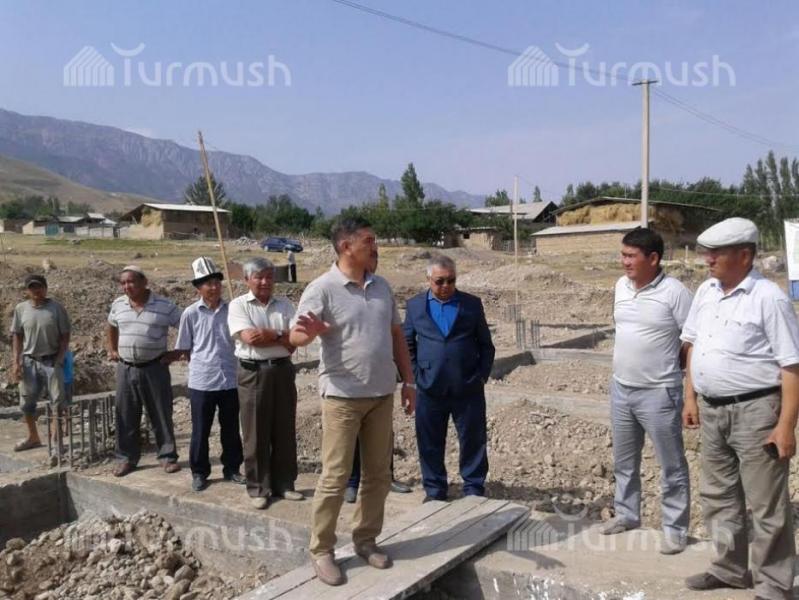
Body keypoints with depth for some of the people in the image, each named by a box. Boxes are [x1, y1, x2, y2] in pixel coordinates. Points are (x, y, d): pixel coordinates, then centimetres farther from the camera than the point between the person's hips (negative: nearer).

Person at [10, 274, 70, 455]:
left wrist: (59, 361, -10)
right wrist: (16, 362, -2)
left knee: (58, 401, -2)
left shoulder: (56, 308, -7)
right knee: (27, 401, 10)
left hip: (51, 360, -3)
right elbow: (16, 337, 6)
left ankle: (55, 438, 12)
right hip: (29, 361, 3)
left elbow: (65, 336, -4)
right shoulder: (21, 309, 0)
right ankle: (33, 437, 27)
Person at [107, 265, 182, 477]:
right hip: (125, 369, 3)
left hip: (155, 368, -3)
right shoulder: (117, 305, 5)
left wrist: (178, 352, -6)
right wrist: (112, 350, 17)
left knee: (161, 414, 4)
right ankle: (126, 458, 20)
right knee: (126, 416, 9)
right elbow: (111, 327, 25)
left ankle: (168, 456, 14)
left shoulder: (165, 306, -9)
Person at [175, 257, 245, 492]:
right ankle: (199, 473, 22)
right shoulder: (190, 314, -4)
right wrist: (202, 366, 4)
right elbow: (185, 349, 6)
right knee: (200, 431, 8)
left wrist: (226, 366, 8)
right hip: (201, 382, -1)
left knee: (231, 429, 12)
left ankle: (232, 469, 27)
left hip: (230, 380, 2)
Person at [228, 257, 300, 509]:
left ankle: (284, 483, 20)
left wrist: (270, 333, -12)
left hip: (283, 370, 3)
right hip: (253, 372, -3)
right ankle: (258, 488, 13)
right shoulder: (238, 305, 0)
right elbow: (249, 338, -14)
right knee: (256, 434, 3)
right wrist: (280, 336, -7)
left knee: (285, 431, 8)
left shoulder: (285, 306, 9)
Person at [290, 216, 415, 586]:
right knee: (335, 476, 1)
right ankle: (321, 550, 15)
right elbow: (295, 336, -17)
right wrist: (310, 332, -41)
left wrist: (408, 381, 12)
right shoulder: (322, 289, -11)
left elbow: (396, 335, 14)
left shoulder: (381, 286, 8)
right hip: (343, 395, -6)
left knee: (377, 473, 12)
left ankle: (366, 540, 27)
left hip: (382, 393, 6)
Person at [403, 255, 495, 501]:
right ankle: (434, 490, 23)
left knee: (473, 441, 7)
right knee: (430, 443, 8)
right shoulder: (415, 305, 6)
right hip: (429, 389, 0)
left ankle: (474, 489, 21)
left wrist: (482, 376, -1)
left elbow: (486, 345, 8)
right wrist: (414, 377, 0)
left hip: (468, 387, 0)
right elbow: (407, 344, 9)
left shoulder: (472, 304, 5)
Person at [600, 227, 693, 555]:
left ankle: (675, 529, 20)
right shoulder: (621, 286, 4)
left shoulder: (674, 292, -17)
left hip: (659, 393, -7)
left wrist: (666, 365, -6)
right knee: (623, 461, 20)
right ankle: (626, 514, 36)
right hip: (620, 389, 7)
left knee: (671, 466, 7)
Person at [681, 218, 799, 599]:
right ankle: (731, 569, 35)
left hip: (754, 410, -7)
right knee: (718, 496, 18)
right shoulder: (706, 291, 7)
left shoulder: (768, 298, -14)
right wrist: (690, 398, 13)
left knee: (766, 506, 4)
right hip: (712, 410, 7)